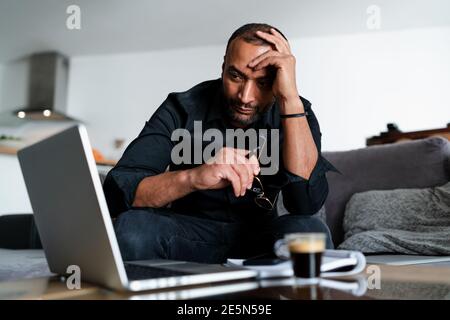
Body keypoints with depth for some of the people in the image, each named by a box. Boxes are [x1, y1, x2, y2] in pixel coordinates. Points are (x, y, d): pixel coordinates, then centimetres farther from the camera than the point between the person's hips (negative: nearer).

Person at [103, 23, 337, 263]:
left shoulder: (296, 113, -9)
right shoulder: (182, 110, -13)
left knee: (310, 231, -32)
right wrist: (193, 178, -41)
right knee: (131, 225, -30)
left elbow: (307, 202, -27)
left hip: (260, 237, 0)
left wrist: (290, 98, -31)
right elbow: (116, 192, -22)